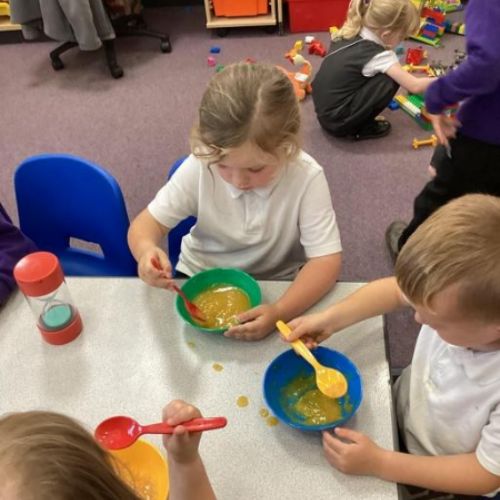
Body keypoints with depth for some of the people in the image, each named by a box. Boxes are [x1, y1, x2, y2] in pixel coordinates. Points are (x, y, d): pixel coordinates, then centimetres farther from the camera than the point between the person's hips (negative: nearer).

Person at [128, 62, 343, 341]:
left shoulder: (307, 178, -24)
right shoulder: (199, 167, -20)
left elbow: (326, 260, -24)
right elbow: (149, 222, -12)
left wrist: (280, 312, -39)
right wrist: (147, 251, -36)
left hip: (274, 288, 0)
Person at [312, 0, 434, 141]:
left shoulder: (350, 34, 3)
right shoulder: (378, 56, -18)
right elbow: (415, 86, -13)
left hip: (323, 111, 8)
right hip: (336, 121, -8)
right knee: (390, 79, -9)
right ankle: (361, 128, 4)